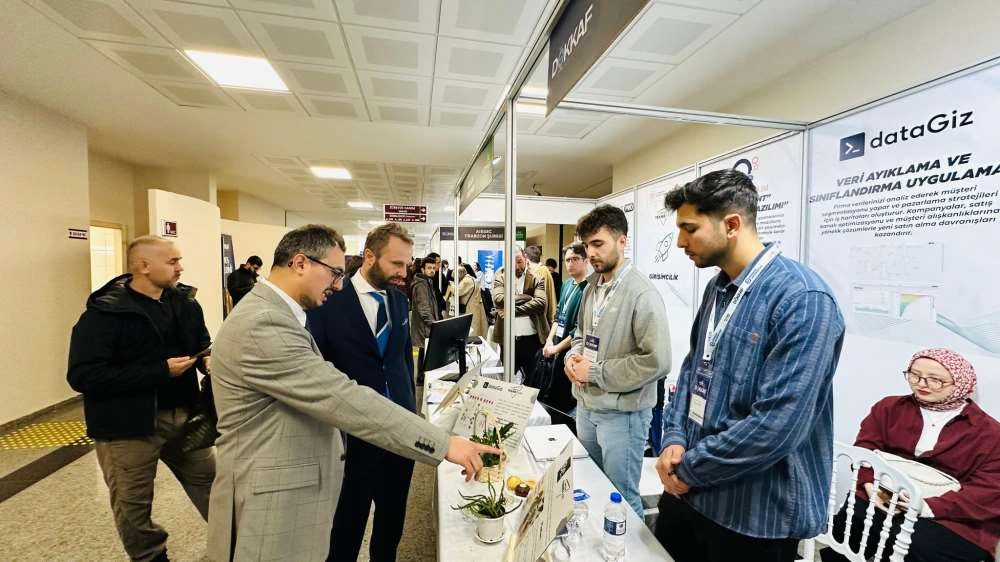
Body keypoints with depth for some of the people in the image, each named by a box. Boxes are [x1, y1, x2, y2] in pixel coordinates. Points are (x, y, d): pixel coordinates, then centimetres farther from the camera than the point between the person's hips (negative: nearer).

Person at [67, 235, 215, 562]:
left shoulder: (185, 302, 1)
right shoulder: (105, 311, -15)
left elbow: (201, 344, 16)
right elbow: (82, 375, -20)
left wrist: (208, 360, -7)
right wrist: (160, 371, -25)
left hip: (182, 414, 5)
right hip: (127, 425, -5)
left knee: (210, 482, 17)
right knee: (133, 505, 12)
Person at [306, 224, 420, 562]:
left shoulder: (399, 300, 4)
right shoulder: (329, 300, -13)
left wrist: (412, 411, 11)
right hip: (353, 436, -5)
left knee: (393, 522, 21)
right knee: (347, 528, 16)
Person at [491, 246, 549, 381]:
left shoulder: (536, 276, -1)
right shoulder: (500, 276, 3)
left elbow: (540, 302, -15)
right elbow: (498, 299, -14)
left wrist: (512, 310, -17)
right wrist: (526, 297, -15)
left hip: (531, 337, -1)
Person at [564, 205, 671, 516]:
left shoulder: (642, 294, -19)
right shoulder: (592, 286, 5)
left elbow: (656, 361, -23)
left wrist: (595, 372, -18)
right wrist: (573, 356, -4)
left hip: (622, 413, -7)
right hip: (586, 405, 8)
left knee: (621, 499, 12)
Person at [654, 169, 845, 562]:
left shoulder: (802, 299, -22)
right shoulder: (717, 288, 4)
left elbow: (777, 426, -27)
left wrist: (689, 468, -16)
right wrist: (674, 439, -4)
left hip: (757, 513, -7)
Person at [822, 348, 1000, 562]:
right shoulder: (889, 407, 11)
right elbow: (865, 448, 5)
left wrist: (930, 506, -21)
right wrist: (870, 484, -14)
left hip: (951, 519, -1)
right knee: (843, 533, -22)